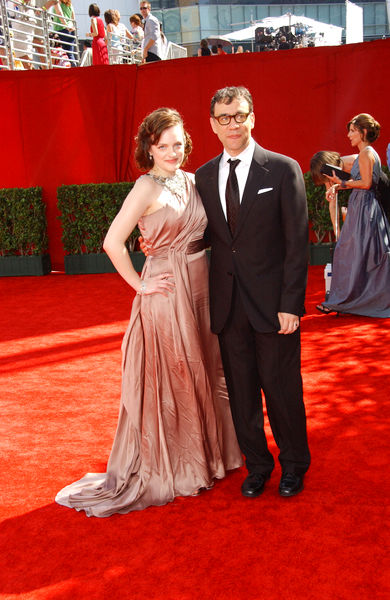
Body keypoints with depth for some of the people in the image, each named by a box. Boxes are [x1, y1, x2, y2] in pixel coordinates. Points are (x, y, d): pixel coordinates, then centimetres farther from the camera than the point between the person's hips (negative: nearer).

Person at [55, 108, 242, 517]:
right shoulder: (147, 188, -12)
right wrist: (139, 284, -11)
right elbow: (112, 242, -17)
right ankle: (168, 466, 23)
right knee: (168, 379, 5)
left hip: (201, 286, 7)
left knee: (203, 371, 17)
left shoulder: (192, 181, 7)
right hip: (166, 291, -7)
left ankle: (207, 451, 36)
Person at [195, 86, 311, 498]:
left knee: (281, 387, 7)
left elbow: (297, 243, -8)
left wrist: (290, 305, -13)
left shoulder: (283, 170, -5)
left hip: (272, 303, -3)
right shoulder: (203, 177, 8)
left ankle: (293, 464, 30)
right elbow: (204, 237, 11)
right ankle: (257, 464, 32)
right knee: (241, 390, 12)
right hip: (228, 304, 4)